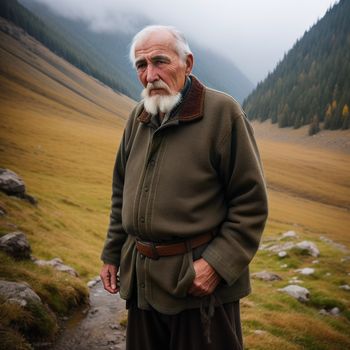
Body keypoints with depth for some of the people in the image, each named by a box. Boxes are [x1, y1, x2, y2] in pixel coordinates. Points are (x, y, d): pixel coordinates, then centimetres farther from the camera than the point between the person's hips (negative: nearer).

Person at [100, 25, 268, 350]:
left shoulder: (222, 111, -12)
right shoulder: (138, 117, 7)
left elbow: (251, 201, -12)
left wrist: (218, 264, -18)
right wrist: (111, 254, 13)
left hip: (200, 279, -6)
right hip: (140, 280, 6)